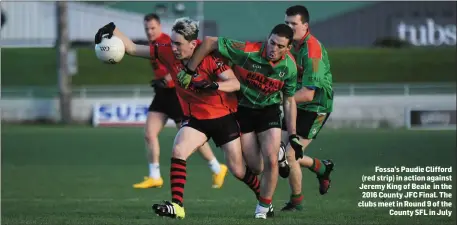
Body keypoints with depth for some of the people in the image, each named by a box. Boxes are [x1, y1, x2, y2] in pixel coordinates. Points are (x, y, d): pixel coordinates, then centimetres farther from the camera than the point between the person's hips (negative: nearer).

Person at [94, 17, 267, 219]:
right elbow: (132, 49, -7)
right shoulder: (168, 52, -10)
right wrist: (112, 30, -20)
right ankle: (177, 206, -21)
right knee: (178, 151, -21)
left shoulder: (209, 55, -22)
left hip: (223, 117, -4)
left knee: (238, 170, 1)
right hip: (195, 118, 4)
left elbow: (235, 83, -24)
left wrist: (215, 86, -43)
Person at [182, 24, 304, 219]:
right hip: (242, 109, -1)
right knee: (256, 167, 2)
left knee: (270, 160, -15)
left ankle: (263, 207, 6)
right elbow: (210, 42, -23)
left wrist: (293, 135, -4)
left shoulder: (289, 67, -15)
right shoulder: (248, 51, -29)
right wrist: (189, 71, -22)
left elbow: (289, 101, -1)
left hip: (269, 110, 1)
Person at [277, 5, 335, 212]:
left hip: (315, 108, -8)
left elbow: (308, 94, -28)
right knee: (281, 153, 9)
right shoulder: (291, 44, 1)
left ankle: (296, 202, 10)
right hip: (298, 107, 8)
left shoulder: (312, 51, -26)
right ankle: (322, 168, 35)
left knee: (289, 155, -11)